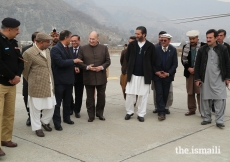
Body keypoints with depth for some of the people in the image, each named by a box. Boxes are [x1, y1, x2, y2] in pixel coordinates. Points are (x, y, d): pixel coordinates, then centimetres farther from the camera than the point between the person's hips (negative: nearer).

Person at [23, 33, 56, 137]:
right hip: (36, 86, -7)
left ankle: (45, 122, 35)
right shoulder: (29, 53, -15)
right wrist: (30, 81, 8)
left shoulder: (47, 50, 7)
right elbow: (25, 70, -5)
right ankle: (37, 127, 21)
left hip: (49, 84, 7)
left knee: (51, 105, 13)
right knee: (36, 107, 5)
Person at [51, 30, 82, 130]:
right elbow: (60, 62, -26)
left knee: (67, 101, 18)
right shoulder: (55, 49, -15)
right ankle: (57, 123, 8)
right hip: (59, 80, -8)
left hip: (68, 79, 9)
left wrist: (73, 68, 6)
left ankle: (66, 118, 33)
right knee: (57, 102, 1)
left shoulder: (67, 48, 13)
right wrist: (73, 61, -17)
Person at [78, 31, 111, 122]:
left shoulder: (104, 48, 4)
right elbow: (79, 62, 0)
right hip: (88, 78, -1)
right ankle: (91, 115, 18)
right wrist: (87, 67, -15)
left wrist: (102, 67, -13)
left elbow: (108, 61, 5)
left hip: (101, 77, 1)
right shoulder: (83, 49, 2)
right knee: (90, 98, 7)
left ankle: (100, 113, 27)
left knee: (101, 97, 10)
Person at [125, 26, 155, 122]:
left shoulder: (150, 46, -3)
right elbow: (127, 58, 13)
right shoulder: (132, 45, 3)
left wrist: (148, 72, 4)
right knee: (129, 94, 4)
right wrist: (130, 68, 12)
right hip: (132, 74, 2)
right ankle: (129, 111, 22)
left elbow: (153, 61, 3)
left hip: (145, 75, -2)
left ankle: (141, 114, 15)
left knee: (143, 95, 4)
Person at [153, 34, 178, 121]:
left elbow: (175, 64, -1)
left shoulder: (173, 50, -1)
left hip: (167, 75, 1)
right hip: (157, 75, -1)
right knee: (159, 93, -8)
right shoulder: (156, 49, -3)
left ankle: (162, 110, 24)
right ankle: (161, 112, -7)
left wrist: (168, 73, -10)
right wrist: (156, 72, -11)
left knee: (165, 94, 8)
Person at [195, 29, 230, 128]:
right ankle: (206, 118, 20)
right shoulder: (202, 50, 3)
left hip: (219, 79, -2)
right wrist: (197, 78, 2)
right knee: (205, 99, 7)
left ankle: (219, 121, 1)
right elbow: (197, 65, 6)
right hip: (205, 79, 2)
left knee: (220, 99, -6)